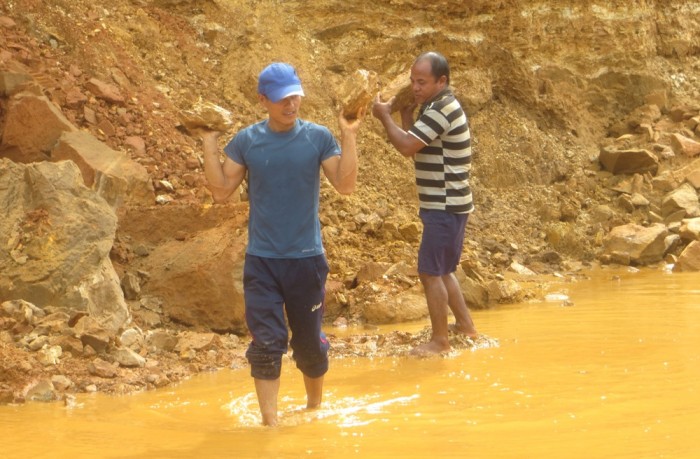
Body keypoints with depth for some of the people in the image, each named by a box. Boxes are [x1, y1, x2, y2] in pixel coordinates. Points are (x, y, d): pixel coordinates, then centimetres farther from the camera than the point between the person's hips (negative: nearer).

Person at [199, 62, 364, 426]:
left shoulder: (318, 138, -3)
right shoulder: (246, 141, -2)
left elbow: (345, 185, -10)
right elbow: (220, 191, -3)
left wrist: (349, 136, -17)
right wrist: (210, 144, -10)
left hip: (306, 258, 0)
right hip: (261, 260, 0)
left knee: (309, 341, 12)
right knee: (267, 342, -5)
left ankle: (314, 406, 35)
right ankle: (269, 421, 1)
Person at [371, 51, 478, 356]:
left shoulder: (442, 110, -19)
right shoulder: (438, 107, 13)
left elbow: (407, 147, -26)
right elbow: (415, 147, 12)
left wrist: (384, 116, -12)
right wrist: (406, 118, -1)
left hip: (445, 208, -10)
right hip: (445, 205, 10)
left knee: (431, 272, -5)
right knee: (443, 271, 20)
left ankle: (440, 340, 1)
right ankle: (465, 326, 29)